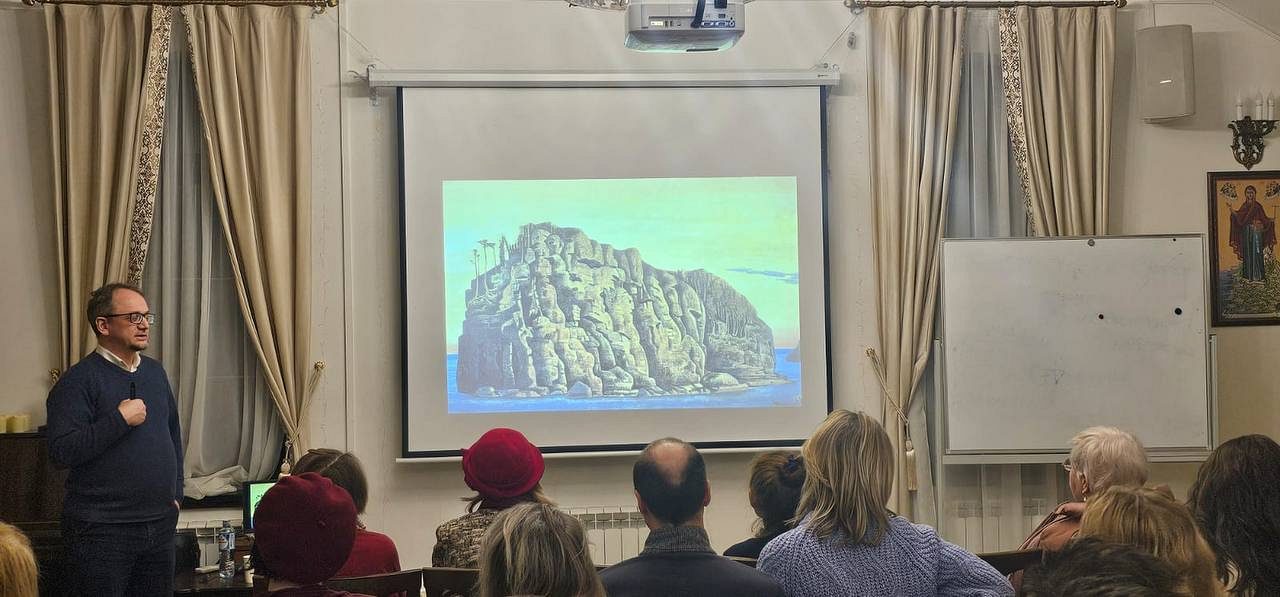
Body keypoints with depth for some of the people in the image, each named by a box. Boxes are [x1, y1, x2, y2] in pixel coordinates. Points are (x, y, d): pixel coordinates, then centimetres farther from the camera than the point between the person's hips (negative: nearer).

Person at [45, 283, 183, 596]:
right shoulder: (78, 380, -10)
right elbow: (61, 450, -20)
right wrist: (120, 419, -21)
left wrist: (175, 492, 16)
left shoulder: (155, 371, 12)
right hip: (102, 532, -7)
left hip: (161, 524, 7)